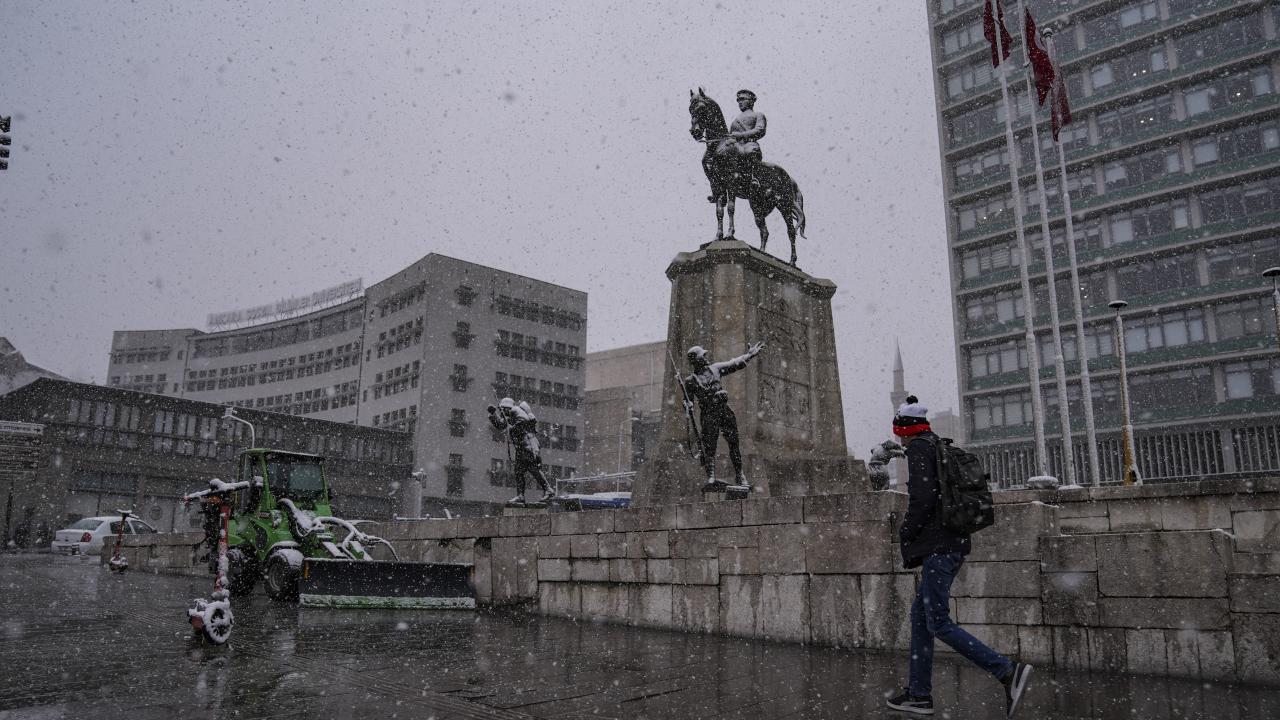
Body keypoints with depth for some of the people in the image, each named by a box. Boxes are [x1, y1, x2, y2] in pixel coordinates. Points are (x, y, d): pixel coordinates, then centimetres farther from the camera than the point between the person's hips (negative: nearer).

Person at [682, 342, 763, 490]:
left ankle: (739, 475, 17)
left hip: (725, 410, 4)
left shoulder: (715, 368, 14)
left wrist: (749, 354, 22)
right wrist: (688, 407, -17)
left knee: (734, 443, 6)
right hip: (709, 414, -4)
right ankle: (711, 478, -10)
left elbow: (735, 364, 22)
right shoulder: (690, 381, 3)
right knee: (709, 447, -9)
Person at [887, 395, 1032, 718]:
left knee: (939, 623, -9)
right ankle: (919, 694, 18)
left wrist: (906, 531, -6)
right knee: (920, 615, 14)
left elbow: (923, 497, -20)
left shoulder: (918, 448, -8)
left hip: (937, 546, -10)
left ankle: (1008, 670, -14)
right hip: (955, 543, 10)